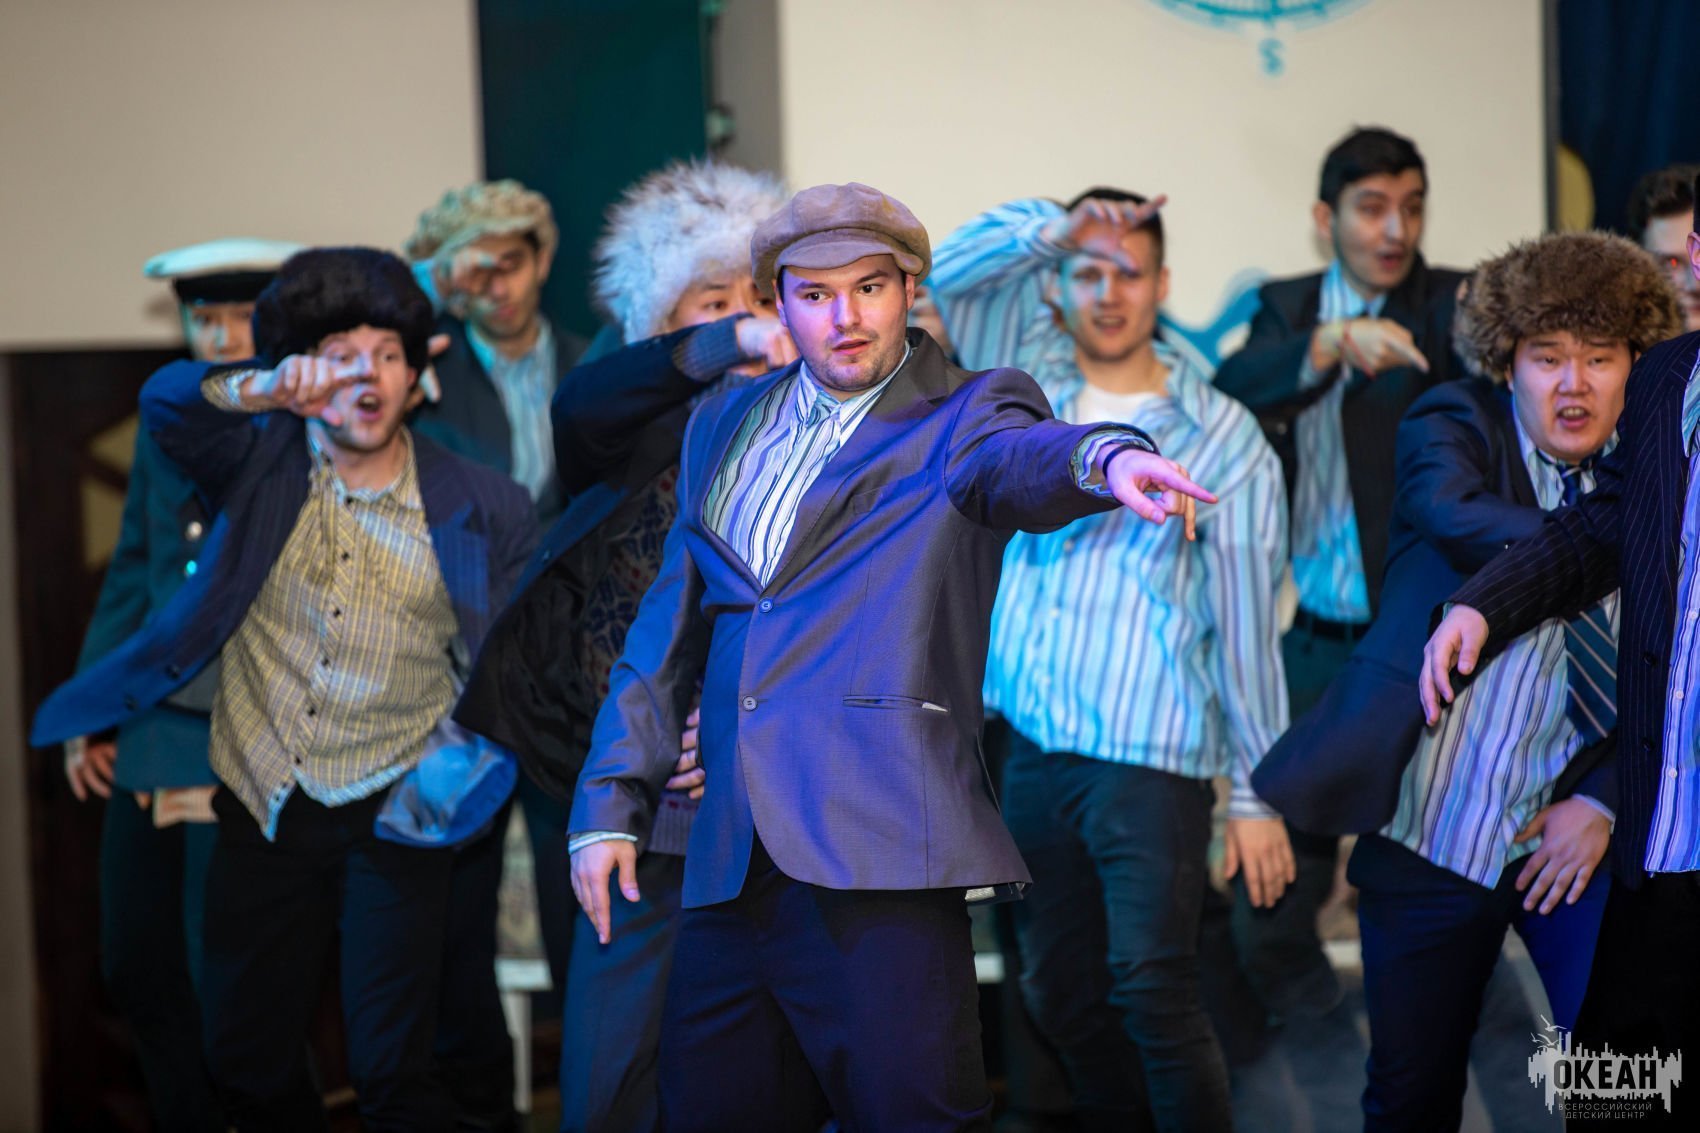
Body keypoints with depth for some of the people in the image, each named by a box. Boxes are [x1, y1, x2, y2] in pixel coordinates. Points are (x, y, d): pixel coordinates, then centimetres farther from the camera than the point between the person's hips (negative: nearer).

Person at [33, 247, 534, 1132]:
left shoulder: (480, 509, 1)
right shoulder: (262, 462, 0)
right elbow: (167, 404, -19)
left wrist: (477, 747, -8)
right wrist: (266, 390, -38)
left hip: (391, 816, -2)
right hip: (262, 807, 2)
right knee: (247, 1059, 10)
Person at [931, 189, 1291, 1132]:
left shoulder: (1221, 438, 0)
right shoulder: (1031, 385, 11)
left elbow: (1245, 625, -1)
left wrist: (1258, 795, -2)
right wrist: (1049, 228, -8)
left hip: (1150, 760, -5)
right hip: (1027, 747, 5)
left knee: (1153, 992, -15)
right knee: (1060, 995, 11)